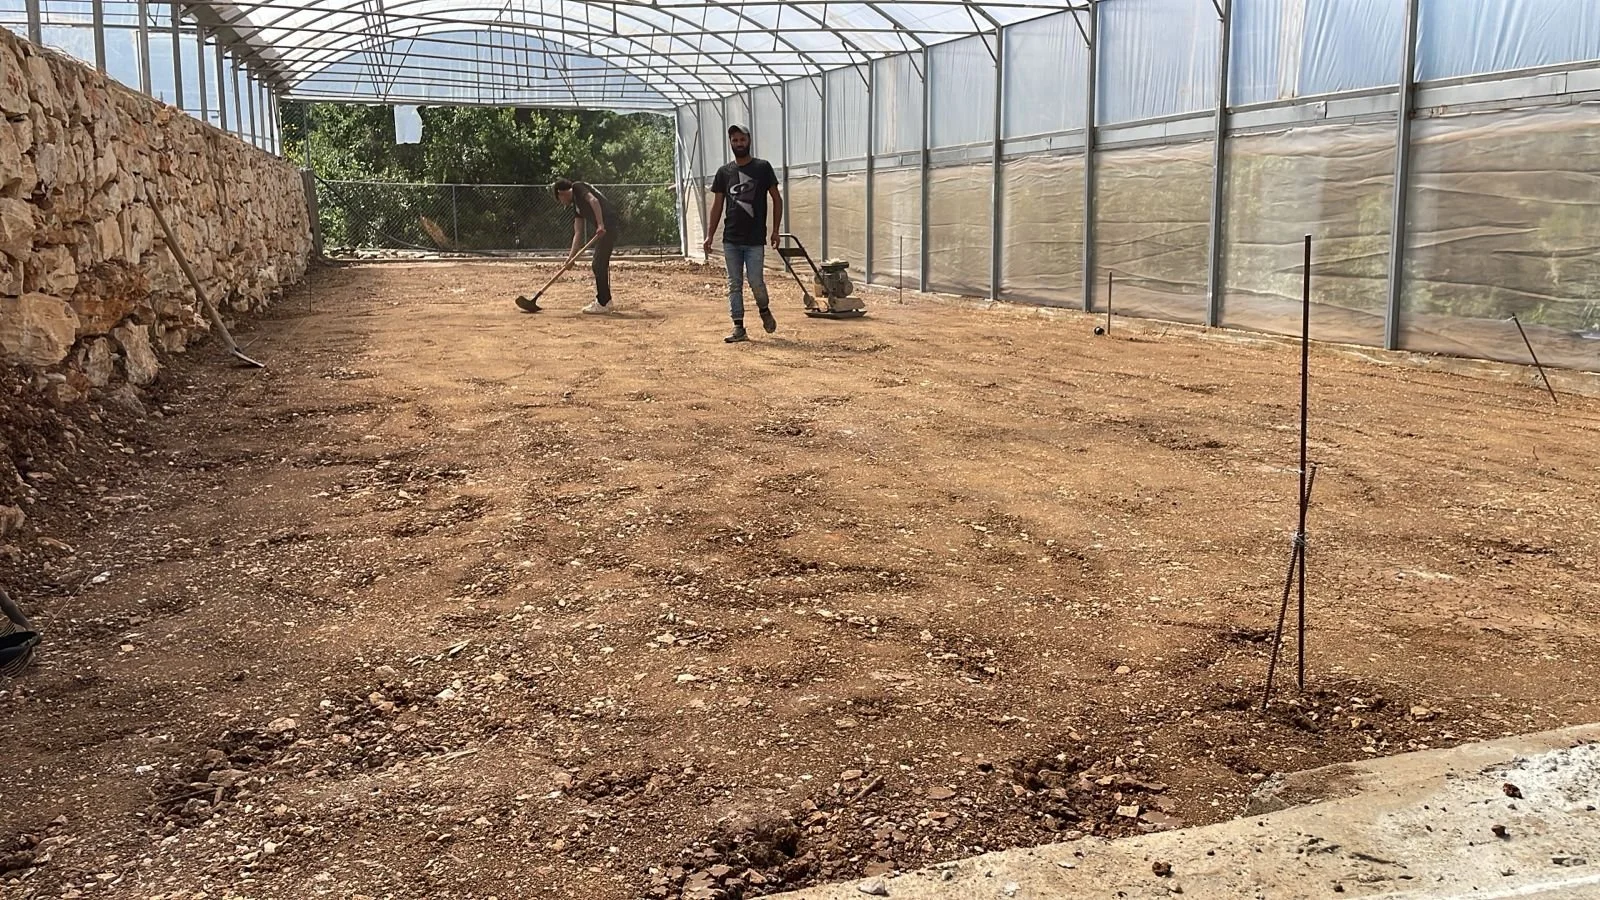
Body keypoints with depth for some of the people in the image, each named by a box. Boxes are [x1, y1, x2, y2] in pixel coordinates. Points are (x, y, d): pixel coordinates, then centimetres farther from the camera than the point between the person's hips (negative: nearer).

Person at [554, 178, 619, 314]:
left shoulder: (577, 187, 2)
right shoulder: (576, 205, 26)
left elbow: (594, 201, -16)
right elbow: (578, 233, 22)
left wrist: (600, 224, -24)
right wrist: (571, 256, 16)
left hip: (608, 225, -10)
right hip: (605, 230, 10)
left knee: (599, 265, -5)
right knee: (599, 265, 17)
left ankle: (602, 304, 0)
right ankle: (606, 301, 26)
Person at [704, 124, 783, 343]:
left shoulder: (763, 167, 0)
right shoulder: (724, 172, 8)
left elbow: (777, 199, 2)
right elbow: (717, 205, 11)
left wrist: (776, 230, -4)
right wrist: (709, 235, 5)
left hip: (755, 239, -3)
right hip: (731, 239, 3)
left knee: (755, 280, -7)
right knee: (734, 284, 3)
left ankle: (764, 310, 23)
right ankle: (738, 328, 8)